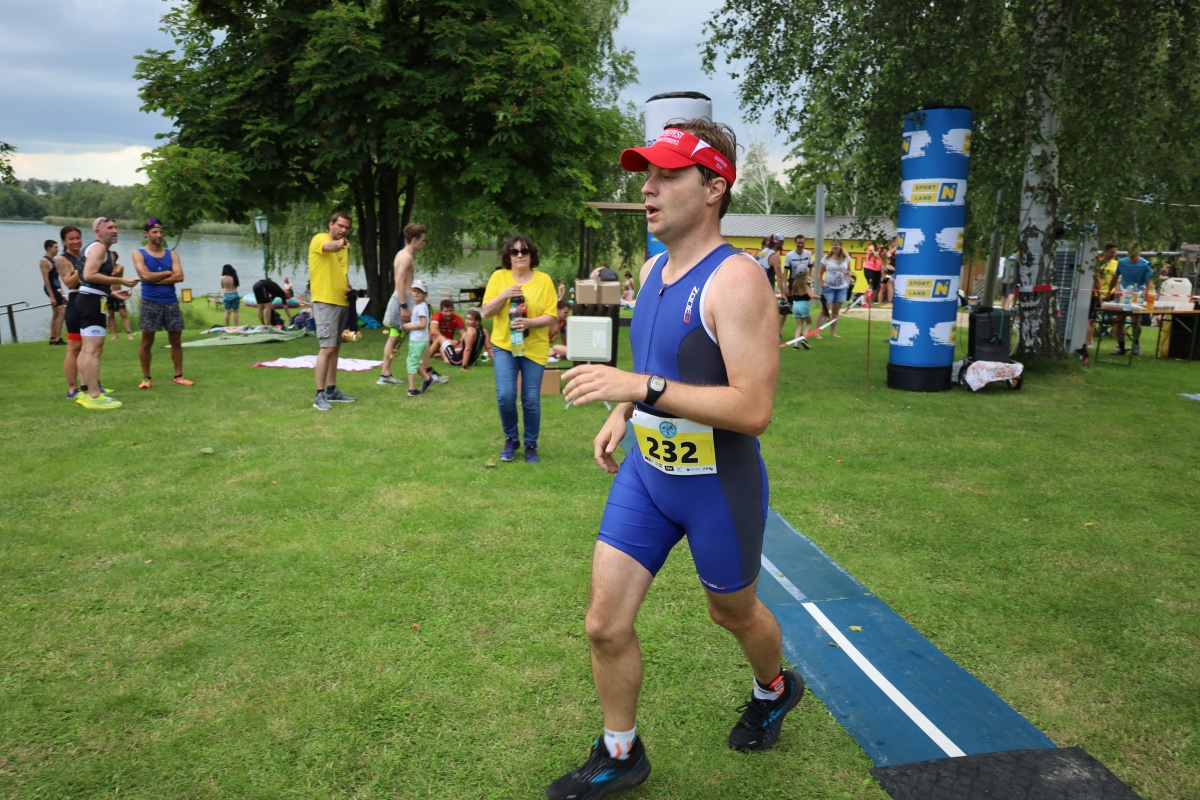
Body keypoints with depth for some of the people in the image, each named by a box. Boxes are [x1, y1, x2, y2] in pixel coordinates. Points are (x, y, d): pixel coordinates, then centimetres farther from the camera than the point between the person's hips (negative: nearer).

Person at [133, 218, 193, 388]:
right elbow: (146, 276, -12)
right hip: (150, 303, -3)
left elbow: (179, 277, -4)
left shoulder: (172, 254, 10)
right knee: (147, 341, 0)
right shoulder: (139, 254, 2)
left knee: (176, 340, 4)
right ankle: (146, 378, 9)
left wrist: (156, 279, -10)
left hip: (171, 302, 3)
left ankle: (178, 376, 11)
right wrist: (167, 273, -3)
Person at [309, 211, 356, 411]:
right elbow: (329, 247, -33)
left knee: (335, 348, 12)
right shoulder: (319, 239, -8)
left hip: (341, 302, 9)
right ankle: (320, 395, -10)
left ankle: (332, 390, 20)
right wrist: (338, 244, -55)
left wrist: (348, 289, 7)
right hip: (325, 302, -9)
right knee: (327, 348, -13)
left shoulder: (343, 246, 17)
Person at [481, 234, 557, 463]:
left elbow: (550, 317, -5)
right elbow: (486, 312, -2)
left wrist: (529, 323, -23)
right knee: (505, 395, -10)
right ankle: (511, 439, 15)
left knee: (531, 400, 1)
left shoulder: (544, 280, -3)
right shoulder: (498, 277, 1)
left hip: (534, 347, 0)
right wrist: (504, 295, -17)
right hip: (504, 344, 1)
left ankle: (531, 445, 20)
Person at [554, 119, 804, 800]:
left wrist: (641, 387, -33)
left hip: (718, 485, -6)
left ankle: (775, 690, 54)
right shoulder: (653, 269, 4)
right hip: (645, 472, 7)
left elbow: (753, 409, -29)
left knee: (734, 612, 19)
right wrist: (623, 412, 8)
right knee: (605, 625, 5)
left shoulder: (735, 280, -22)